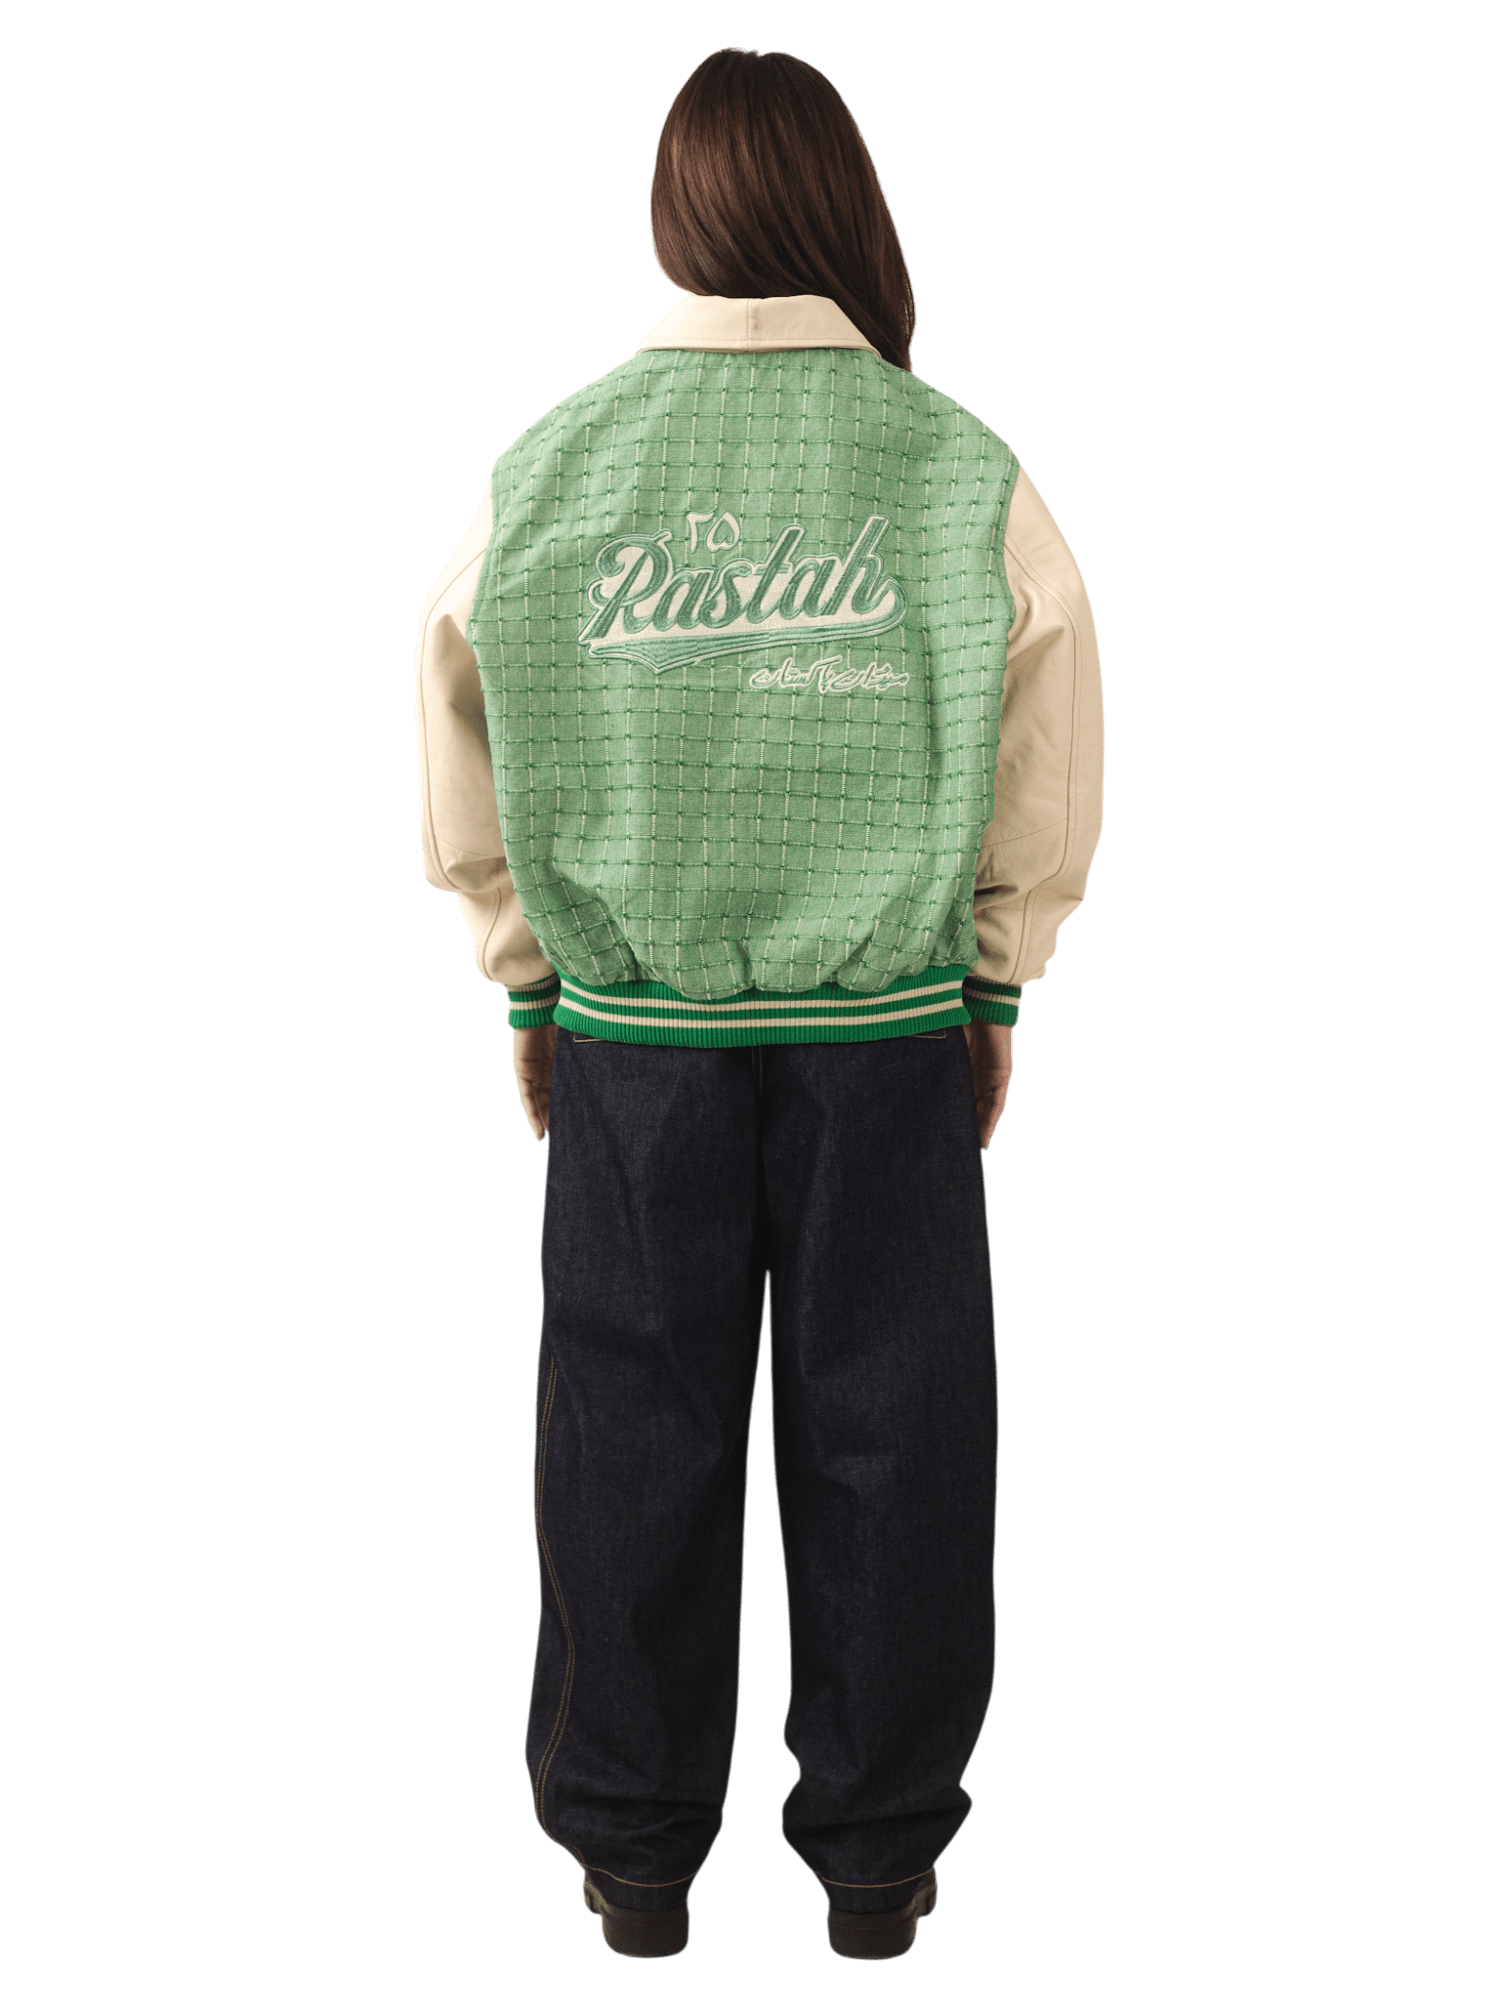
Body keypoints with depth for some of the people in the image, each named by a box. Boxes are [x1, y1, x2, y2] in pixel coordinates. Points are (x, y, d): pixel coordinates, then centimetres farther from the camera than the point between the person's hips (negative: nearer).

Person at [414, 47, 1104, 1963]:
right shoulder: (960, 468, -5)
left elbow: (459, 729, 5)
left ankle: (634, 1851, 26)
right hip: (891, 1028, 0)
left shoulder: (548, 463, -2)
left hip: (629, 1028, 1)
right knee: (886, 1432, 11)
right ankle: (877, 1854, 25)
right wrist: (999, 973, 13)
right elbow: (1051, 753, 1)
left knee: (633, 1427, 12)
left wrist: (527, 973, 16)